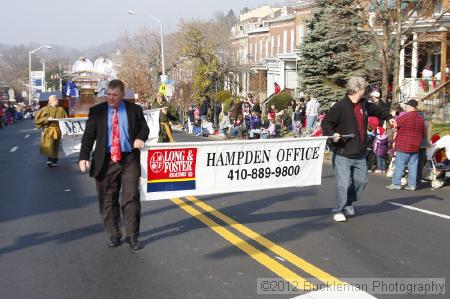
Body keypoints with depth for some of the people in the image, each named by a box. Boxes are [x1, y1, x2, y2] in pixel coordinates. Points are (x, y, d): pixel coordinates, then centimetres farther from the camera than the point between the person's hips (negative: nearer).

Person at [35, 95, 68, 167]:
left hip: (58, 130, 3)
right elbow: (38, 118, -4)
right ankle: (50, 160, -19)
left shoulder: (61, 110, 9)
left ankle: (54, 161, 18)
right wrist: (47, 119, -17)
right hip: (48, 130, -3)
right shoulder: (45, 109, 1)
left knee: (55, 146, 9)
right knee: (49, 145, -16)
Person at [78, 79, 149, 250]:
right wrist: (83, 157, -11)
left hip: (129, 160, -1)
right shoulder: (96, 111, 2)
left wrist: (141, 137, -8)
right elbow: (88, 135, 1)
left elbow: (144, 127, 15)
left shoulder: (134, 110, 3)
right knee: (108, 200, 8)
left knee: (131, 198, -2)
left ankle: (132, 236, 11)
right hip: (106, 162, 1)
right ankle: (114, 235, 23)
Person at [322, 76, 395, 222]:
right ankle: (338, 211, 9)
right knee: (343, 183, -8)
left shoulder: (364, 104, 10)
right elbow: (326, 123, -12)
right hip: (342, 155, -7)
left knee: (361, 180, 12)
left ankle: (348, 204, 33)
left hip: (360, 155, 8)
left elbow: (376, 110, 31)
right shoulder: (340, 106, -14)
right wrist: (332, 134, -27)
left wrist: (389, 117, 34)